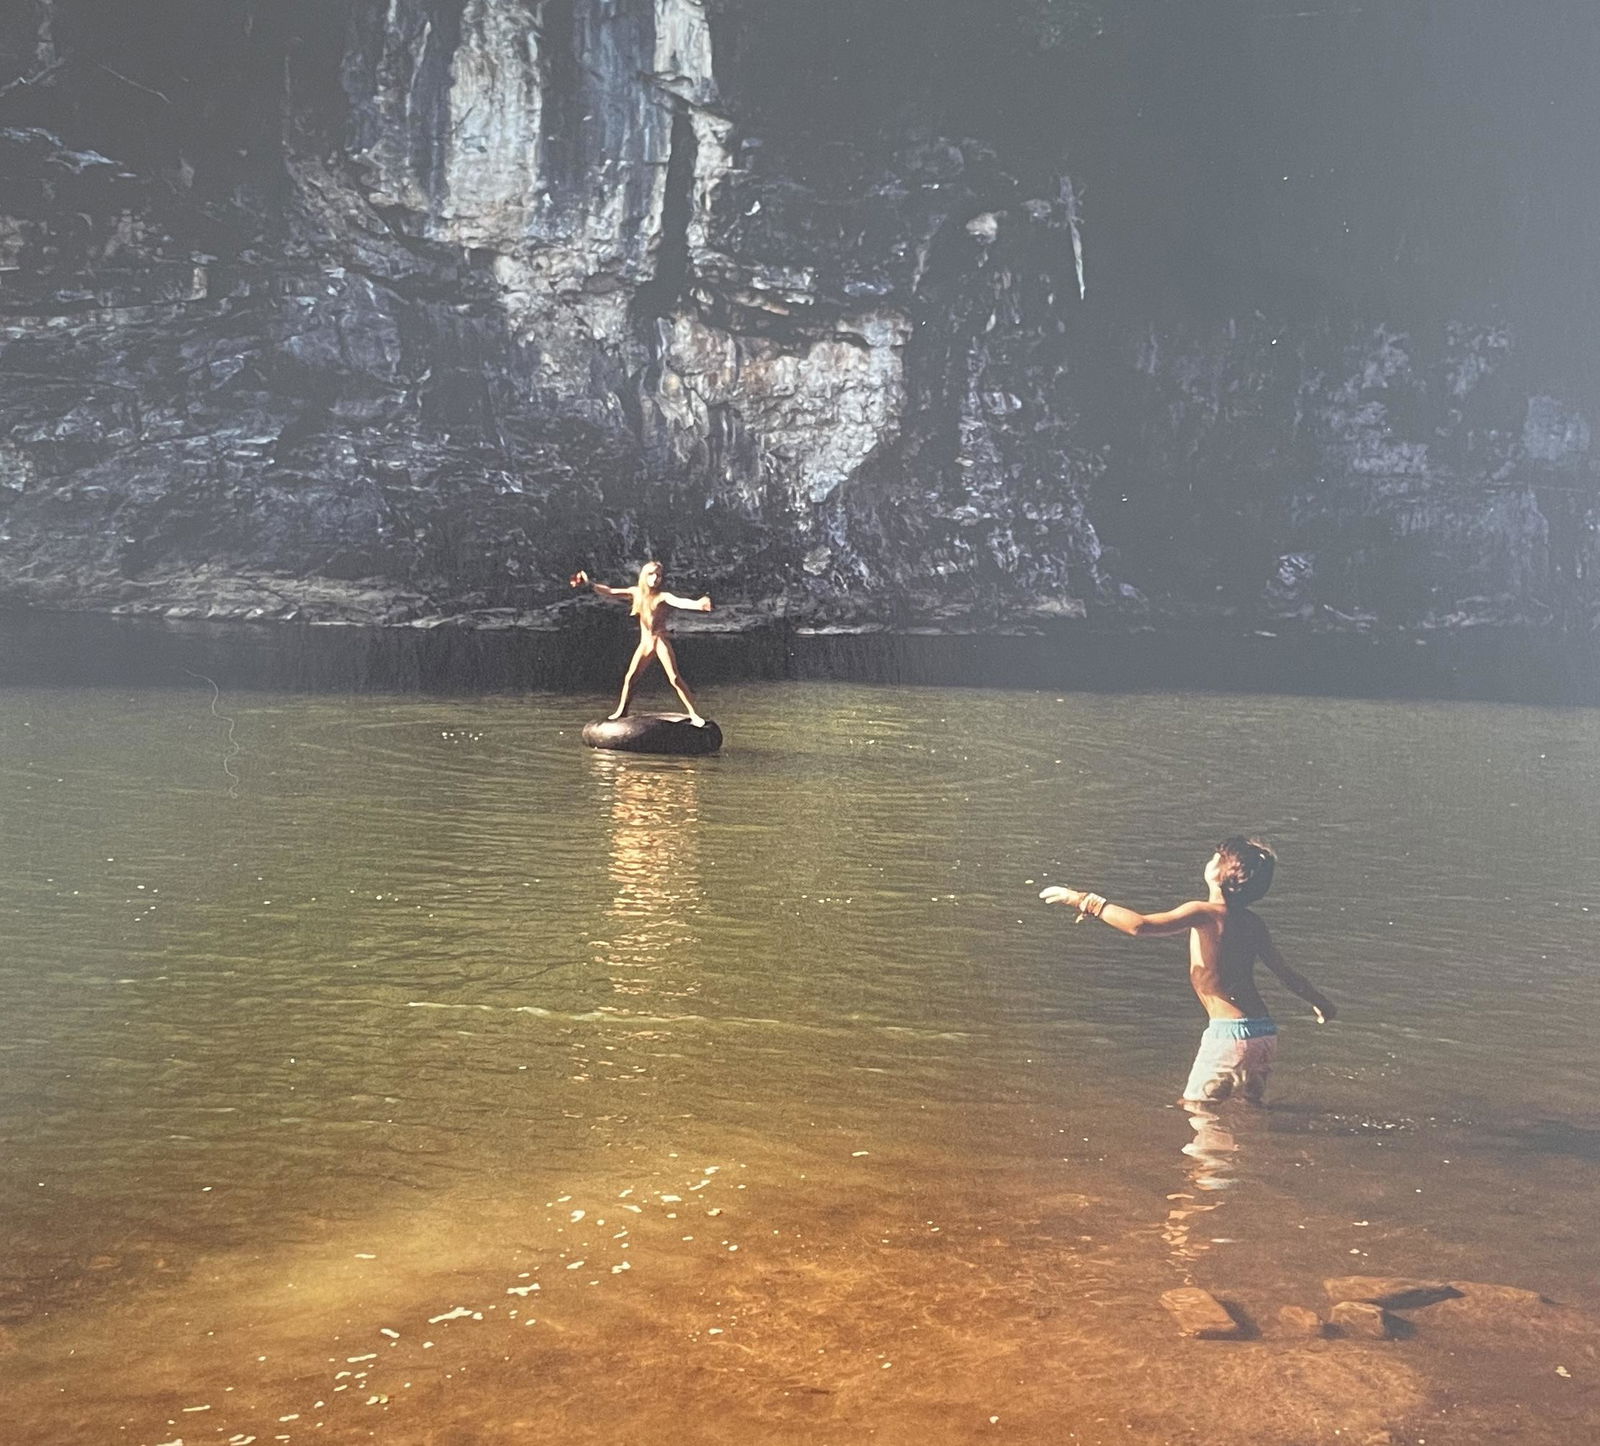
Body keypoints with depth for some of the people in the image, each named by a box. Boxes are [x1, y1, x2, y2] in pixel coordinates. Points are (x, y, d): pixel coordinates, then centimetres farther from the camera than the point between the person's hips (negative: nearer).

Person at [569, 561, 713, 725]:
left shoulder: (663, 597, -12)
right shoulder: (636, 593, 3)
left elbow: (679, 602, -31)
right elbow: (610, 592, 4)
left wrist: (697, 604, -51)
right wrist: (589, 584, -5)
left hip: (661, 643, -5)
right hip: (644, 643, 5)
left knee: (675, 679, -10)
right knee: (629, 677, 7)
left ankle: (694, 714, -9)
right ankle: (621, 712, 21)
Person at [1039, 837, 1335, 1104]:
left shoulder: (1205, 913, -12)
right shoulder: (1251, 921, 10)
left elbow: (1140, 925, -26)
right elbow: (1284, 971, 22)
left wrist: (1088, 902, -16)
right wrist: (1318, 1001, 41)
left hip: (1231, 1033, -8)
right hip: (1265, 1034, 8)